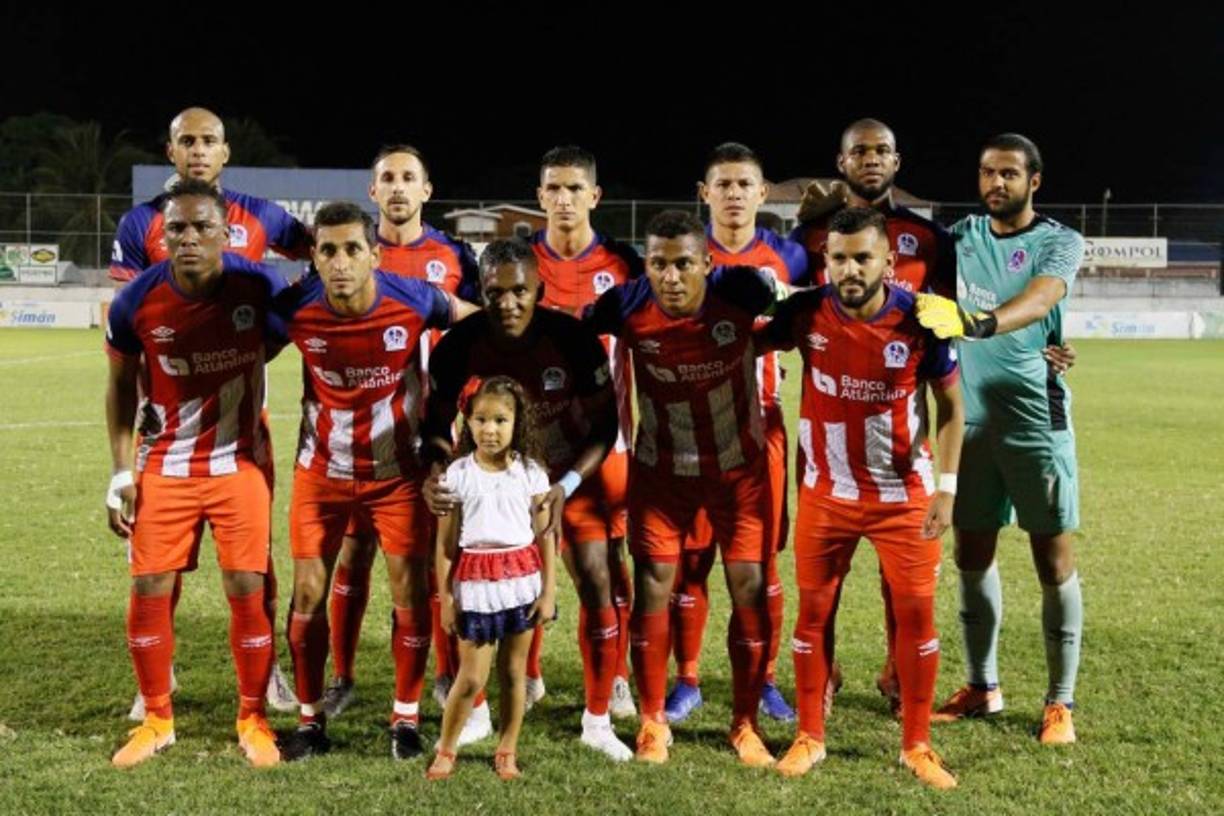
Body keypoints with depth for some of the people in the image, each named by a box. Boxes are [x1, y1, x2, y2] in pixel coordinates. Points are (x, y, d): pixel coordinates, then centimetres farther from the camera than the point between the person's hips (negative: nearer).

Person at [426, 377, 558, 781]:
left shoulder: (531, 472, -2)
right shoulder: (457, 474, -4)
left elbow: (545, 537, 2)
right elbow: (445, 543, 0)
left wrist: (548, 592, 0)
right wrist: (445, 598, -1)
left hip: (521, 579, 1)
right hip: (475, 581, -1)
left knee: (514, 670, 10)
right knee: (471, 676, 1)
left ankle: (507, 751, 24)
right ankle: (445, 751, 19)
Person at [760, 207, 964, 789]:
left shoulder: (920, 319, -14)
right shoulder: (805, 313, -12)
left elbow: (950, 404, -4)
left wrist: (946, 485, -8)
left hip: (904, 494, -1)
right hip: (824, 493, 1)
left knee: (916, 612, 1)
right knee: (814, 610, 6)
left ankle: (917, 745, 16)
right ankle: (809, 737, 21)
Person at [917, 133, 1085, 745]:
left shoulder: (1059, 242, -6)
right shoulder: (960, 237, 9)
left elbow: (1039, 300, -26)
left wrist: (973, 323, -44)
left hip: (1036, 419, -4)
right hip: (971, 418, 4)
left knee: (1054, 560, 1)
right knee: (972, 555, 10)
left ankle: (1060, 702, 13)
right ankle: (981, 687, 25)